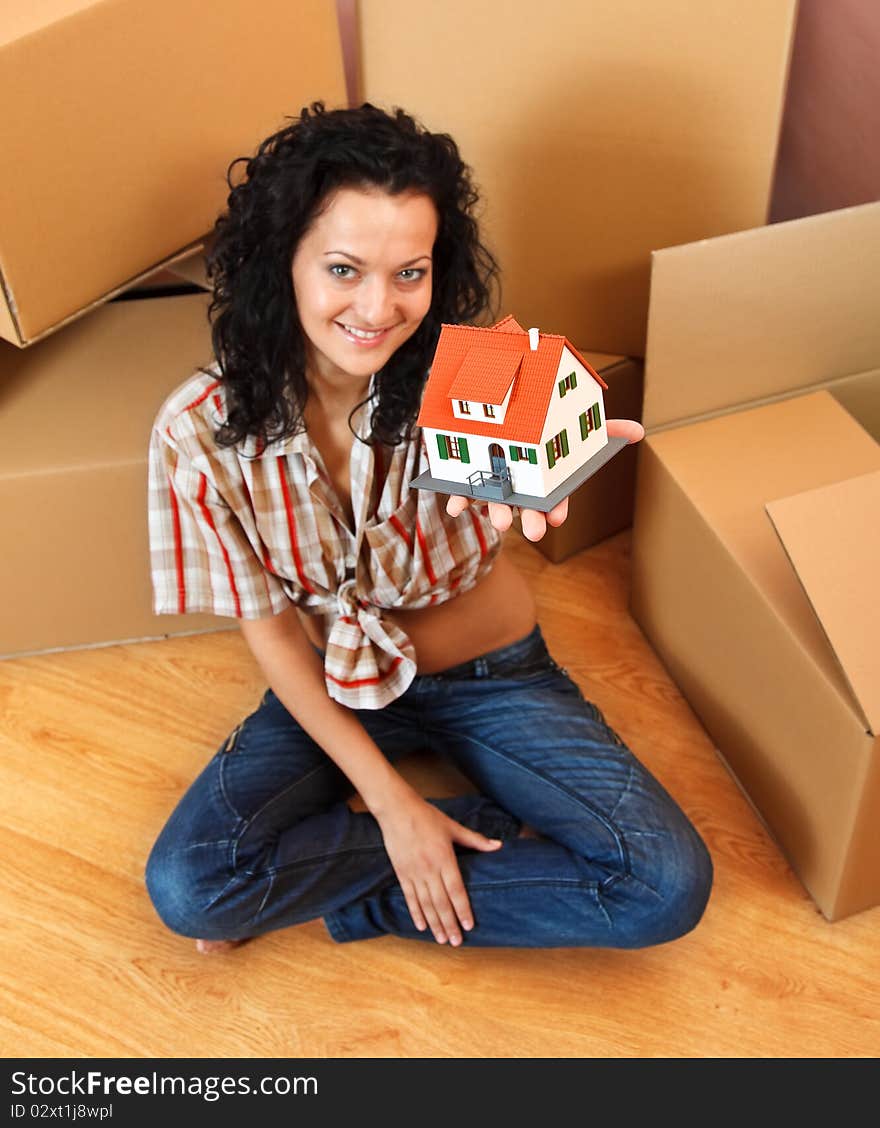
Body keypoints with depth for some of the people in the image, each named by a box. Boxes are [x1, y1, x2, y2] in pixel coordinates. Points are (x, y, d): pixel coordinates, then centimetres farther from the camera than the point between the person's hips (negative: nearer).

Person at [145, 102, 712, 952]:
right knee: (185, 889, -24)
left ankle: (349, 897, -6)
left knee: (669, 887, -18)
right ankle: (490, 824, -8)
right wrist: (388, 799, -15)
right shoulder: (203, 432, -19)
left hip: (490, 673, 0)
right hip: (333, 690, 0)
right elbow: (269, 630, -11)